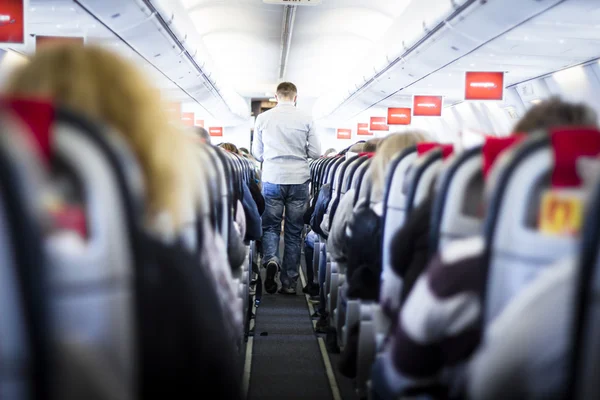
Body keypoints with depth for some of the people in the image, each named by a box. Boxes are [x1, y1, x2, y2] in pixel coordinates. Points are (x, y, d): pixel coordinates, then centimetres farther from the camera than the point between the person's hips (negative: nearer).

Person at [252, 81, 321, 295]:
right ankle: (289, 283, 12)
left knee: (270, 225, 12)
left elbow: (257, 153, 9)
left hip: (272, 179, 0)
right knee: (294, 231, 8)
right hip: (299, 180, 0)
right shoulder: (306, 119, -3)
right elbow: (315, 152, 1)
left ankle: (270, 260, -16)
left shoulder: (263, 118, 1)